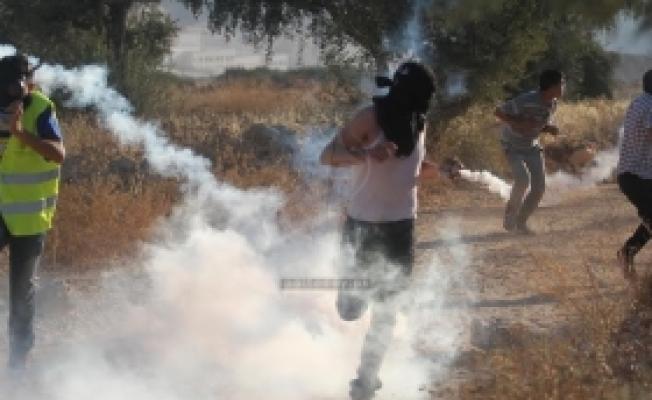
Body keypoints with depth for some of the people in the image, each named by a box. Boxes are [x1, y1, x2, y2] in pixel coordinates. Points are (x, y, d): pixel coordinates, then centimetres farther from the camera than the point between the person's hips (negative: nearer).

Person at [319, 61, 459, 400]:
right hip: (365, 223, -5)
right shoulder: (371, 118, -16)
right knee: (352, 309, 3)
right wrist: (365, 155, -40)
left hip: (401, 224, 5)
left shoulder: (418, 123, 3)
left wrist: (443, 171, -3)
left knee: (386, 307, 7)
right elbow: (328, 156, -21)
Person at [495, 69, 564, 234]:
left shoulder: (552, 104, -5)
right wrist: (519, 123, -30)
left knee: (539, 188, -2)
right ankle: (510, 214, -2)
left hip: (532, 147, 7)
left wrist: (550, 129, -10)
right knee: (523, 179, -27)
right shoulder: (526, 101, -28)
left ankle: (521, 222, 15)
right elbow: (499, 112, -21)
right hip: (513, 146, -7)